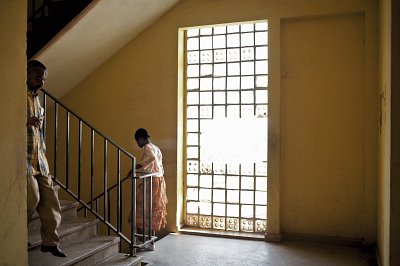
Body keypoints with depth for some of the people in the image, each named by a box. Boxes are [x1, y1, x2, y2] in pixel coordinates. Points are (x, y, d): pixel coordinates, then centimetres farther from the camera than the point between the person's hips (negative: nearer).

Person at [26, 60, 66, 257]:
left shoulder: (36, 99, 18)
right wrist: (26, 122, -23)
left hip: (39, 158, 7)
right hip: (24, 156, -7)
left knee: (49, 198, 2)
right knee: (33, 197, -13)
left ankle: (50, 242, 10)